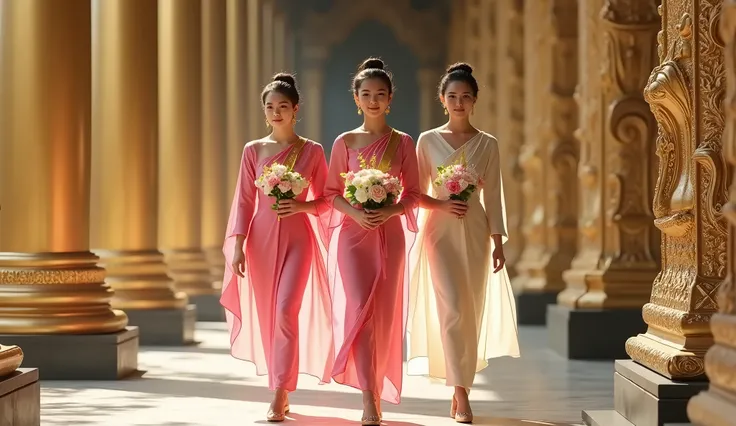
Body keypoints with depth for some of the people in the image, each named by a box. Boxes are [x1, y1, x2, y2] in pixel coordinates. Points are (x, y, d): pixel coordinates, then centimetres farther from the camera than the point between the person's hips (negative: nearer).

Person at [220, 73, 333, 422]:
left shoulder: (312, 151, 2)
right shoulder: (253, 150, 5)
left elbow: (324, 200, 6)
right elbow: (244, 201, 5)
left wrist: (302, 206, -14)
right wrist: (238, 244, -3)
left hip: (298, 238, -3)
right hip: (261, 238, 3)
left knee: (286, 310, -17)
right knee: (266, 315, 7)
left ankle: (280, 395, -13)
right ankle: (281, 391, 19)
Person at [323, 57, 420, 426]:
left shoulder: (403, 143, 5)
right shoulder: (345, 142, 5)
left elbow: (413, 194, 5)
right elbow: (331, 192, 5)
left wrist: (390, 212, -14)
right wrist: (354, 212, -13)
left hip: (389, 233, 1)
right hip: (352, 233, -1)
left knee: (384, 313, 3)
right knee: (359, 308, -14)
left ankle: (377, 389, 18)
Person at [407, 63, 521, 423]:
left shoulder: (487, 144, 5)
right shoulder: (428, 140, 3)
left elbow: (493, 196, 5)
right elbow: (417, 193, 5)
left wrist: (498, 242, 2)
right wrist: (442, 204, -13)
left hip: (475, 231, 2)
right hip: (440, 229, -2)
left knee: (472, 311, 4)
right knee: (452, 308, -13)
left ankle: (459, 390, 15)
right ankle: (461, 395, -13)